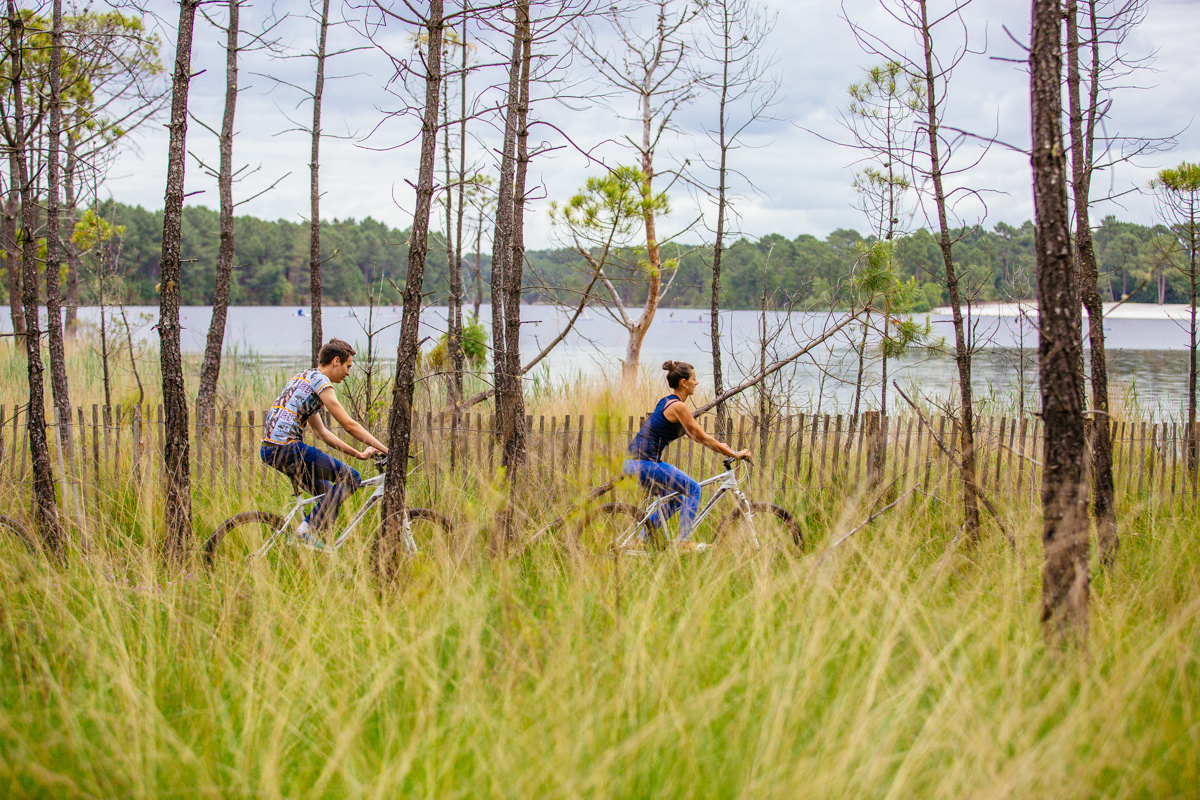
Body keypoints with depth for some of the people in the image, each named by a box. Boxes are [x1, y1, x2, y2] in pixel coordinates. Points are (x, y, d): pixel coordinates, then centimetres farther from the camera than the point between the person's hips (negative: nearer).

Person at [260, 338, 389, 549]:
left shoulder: (305, 380, 25)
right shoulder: (319, 380, -4)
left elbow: (322, 432, 28)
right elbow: (349, 425, -8)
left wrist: (358, 454, 25)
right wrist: (388, 451, -4)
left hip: (269, 449, 10)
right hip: (287, 448, -10)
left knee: (330, 495, 19)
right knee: (351, 478, -5)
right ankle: (308, 528, -10)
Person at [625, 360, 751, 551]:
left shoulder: (667, 402, 16)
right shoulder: (678, 406, -14)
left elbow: (694, 434, 27)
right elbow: (702, 438, -12)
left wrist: (720, 446, 27)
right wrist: (734, 454, -5)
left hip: (636, 462, 10)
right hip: (645, 463, -10)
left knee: (676, 499, 21)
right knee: (692, 489, -3)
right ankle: (684, 541, -5)